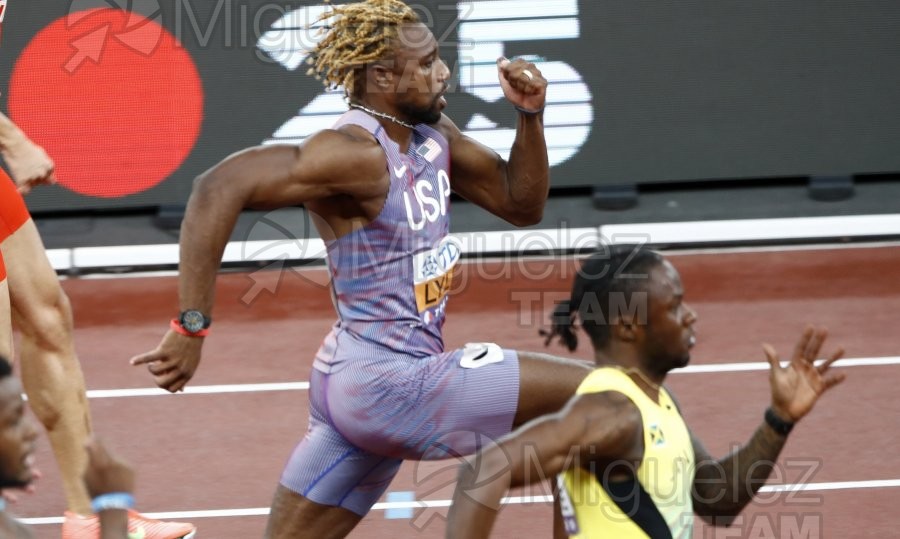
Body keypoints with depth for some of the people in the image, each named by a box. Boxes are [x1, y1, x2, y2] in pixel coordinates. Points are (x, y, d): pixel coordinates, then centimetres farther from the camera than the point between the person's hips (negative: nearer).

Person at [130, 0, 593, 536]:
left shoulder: (432, 133, 8)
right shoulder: (357, 154, -20)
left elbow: (521, 204, 17)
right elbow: (220, 187, -30)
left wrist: (531, 114, 1)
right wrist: (192, 327, -31)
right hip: (388, 384, -10)